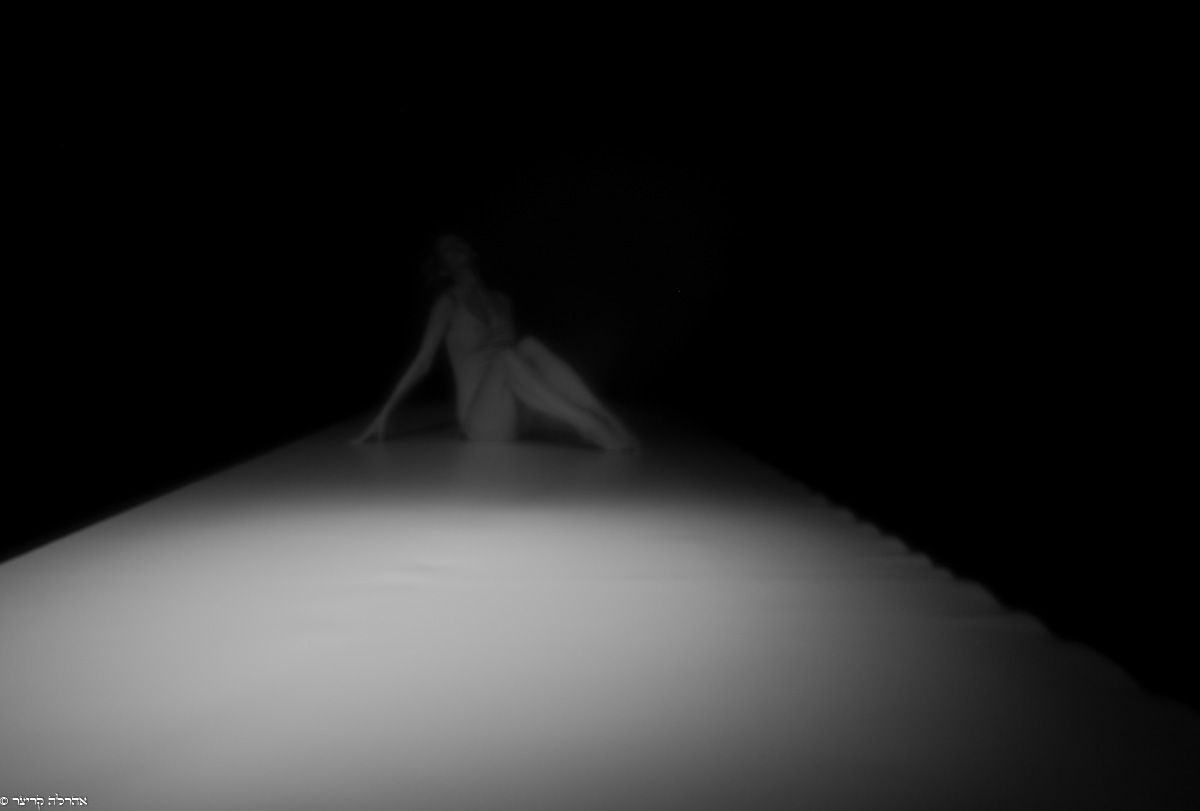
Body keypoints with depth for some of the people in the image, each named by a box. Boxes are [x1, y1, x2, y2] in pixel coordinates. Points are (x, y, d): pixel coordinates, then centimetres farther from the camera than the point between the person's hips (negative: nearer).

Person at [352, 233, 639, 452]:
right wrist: (385, 412, -6)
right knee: (506, 356, -32)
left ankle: (610, 424, -36)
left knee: (528, 345, -25)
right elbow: (422, 362, 0)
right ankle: (594, 430, -41)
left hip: (514, 413, 3)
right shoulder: (448, 303, 4)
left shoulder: (503, 301, 17)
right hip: (481, 422, -3)